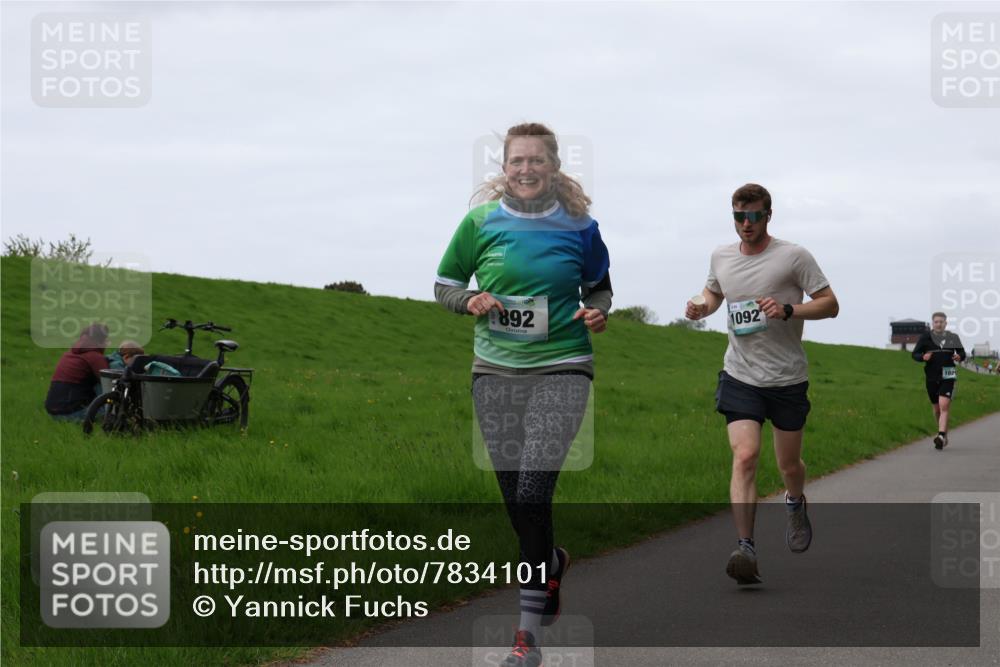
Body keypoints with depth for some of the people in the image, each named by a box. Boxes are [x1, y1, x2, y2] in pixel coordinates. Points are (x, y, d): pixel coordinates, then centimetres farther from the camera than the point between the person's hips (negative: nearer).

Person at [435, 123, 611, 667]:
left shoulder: (577, 225, 1)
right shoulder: (480, 222, 1)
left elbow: (598, 285, 17)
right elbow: (444, 286, 10)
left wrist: (597, 312, -5)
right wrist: (469, 302, -11)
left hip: (561, 367, -2)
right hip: (496, 370, 3)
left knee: (532, 491, -15)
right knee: (514, 498, 8)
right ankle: (553, 562, 42)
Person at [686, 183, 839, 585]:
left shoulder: (793, 257, -6)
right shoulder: (721, 257, 7)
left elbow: (830, 305, -5)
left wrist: (788, 309, -21)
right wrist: (700, 307, 4)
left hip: (787, 378, -2)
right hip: (740, 375, 2)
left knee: (789, 465, 11)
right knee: (744, 456, -17)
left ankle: (795, 504, 47)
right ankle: (746, 549, -22)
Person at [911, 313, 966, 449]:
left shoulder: (953, 338, 5)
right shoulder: (925, 337, 3)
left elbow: (962, 353, 16)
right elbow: (915, 354, 6)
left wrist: (959, 357, -7)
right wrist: (923, 357, -16)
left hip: (947, 376, -2)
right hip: (931, 377, 2)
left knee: (944, 406, -18)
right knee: (936, 408, 11)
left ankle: (941, 436, -25)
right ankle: (944, 435, 29)